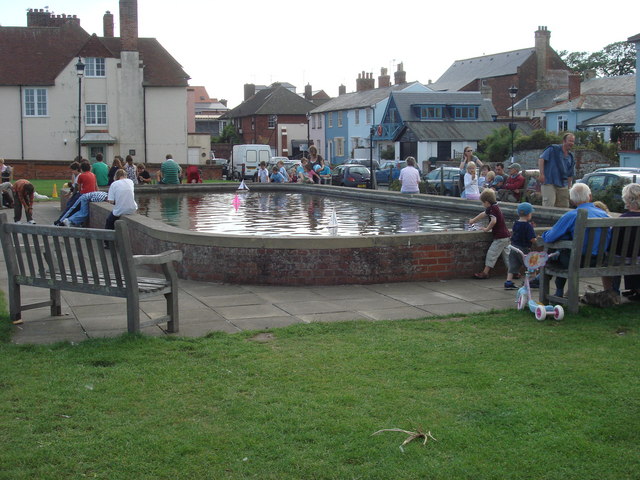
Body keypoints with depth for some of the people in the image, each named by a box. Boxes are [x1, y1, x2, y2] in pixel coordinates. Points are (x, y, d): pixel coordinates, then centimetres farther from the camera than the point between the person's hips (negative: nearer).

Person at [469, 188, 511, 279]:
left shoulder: (492, 209, -15)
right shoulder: (494, 207, 16)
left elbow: (493, 221, -29)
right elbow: (483, 214, 30)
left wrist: (487, 229, -13)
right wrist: (473, 220, 40)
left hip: (500, 237, -9)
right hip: (505, 236, 9)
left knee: (492, 253, -5)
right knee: (506, 255, 14)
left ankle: (485, 273, -2)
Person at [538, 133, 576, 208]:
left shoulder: (571, 157, 18)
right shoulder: (553, 149, -1)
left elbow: (570, 175, 24)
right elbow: (541, 159, -10)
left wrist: (569, 187, 18)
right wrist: (541, 174, -21)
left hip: (563, 187, 7)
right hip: (549, 183, -7)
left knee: (564, 207, 6)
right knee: (548, 205, -17)